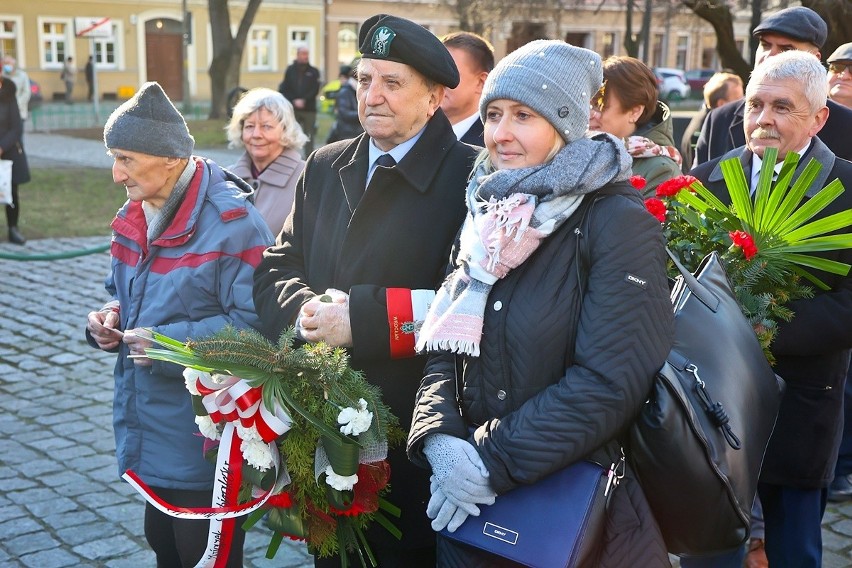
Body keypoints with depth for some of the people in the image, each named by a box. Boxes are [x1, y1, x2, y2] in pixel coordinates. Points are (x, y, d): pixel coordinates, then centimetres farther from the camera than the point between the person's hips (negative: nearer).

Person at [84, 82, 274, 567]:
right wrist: (111, 318, -1)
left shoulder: (231, 222, -19)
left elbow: (254, 325, -23)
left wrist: (169, 343, -24)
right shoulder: (134, 217, 7)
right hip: (150, 432, 8)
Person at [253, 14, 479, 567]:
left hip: (412, 434, -5)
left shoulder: (471, 177, -12)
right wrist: (305, 308, -13)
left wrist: (363, 319, -24)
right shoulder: (325, 167, 9)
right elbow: (276, 269, 8)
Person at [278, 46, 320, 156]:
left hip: (309, 109, 0)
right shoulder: (290, 70, 8)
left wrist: (303, 100, -13)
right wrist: (294, 101, -9)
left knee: (309, 137, 1)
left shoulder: (314, 71, 6)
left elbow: (315, 90, -2)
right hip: (293, 109, 0)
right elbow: (284, 89, 4)